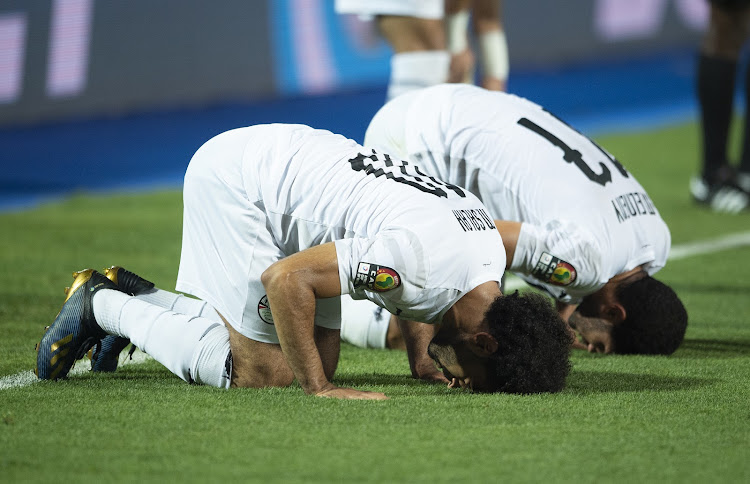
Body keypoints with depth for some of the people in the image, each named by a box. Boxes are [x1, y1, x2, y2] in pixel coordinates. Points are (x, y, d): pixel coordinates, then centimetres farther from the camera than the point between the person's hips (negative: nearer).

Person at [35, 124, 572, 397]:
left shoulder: (494, 248, -6)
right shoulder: (416, 258, -35)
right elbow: (286, 278, -31)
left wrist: (423, 360, 6)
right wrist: (319, 388, -24)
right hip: (233, 178, -9)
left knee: (321, 359, 6)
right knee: (263, 372, -10)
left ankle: (141, 301, 20)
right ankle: (102, 306, 8)